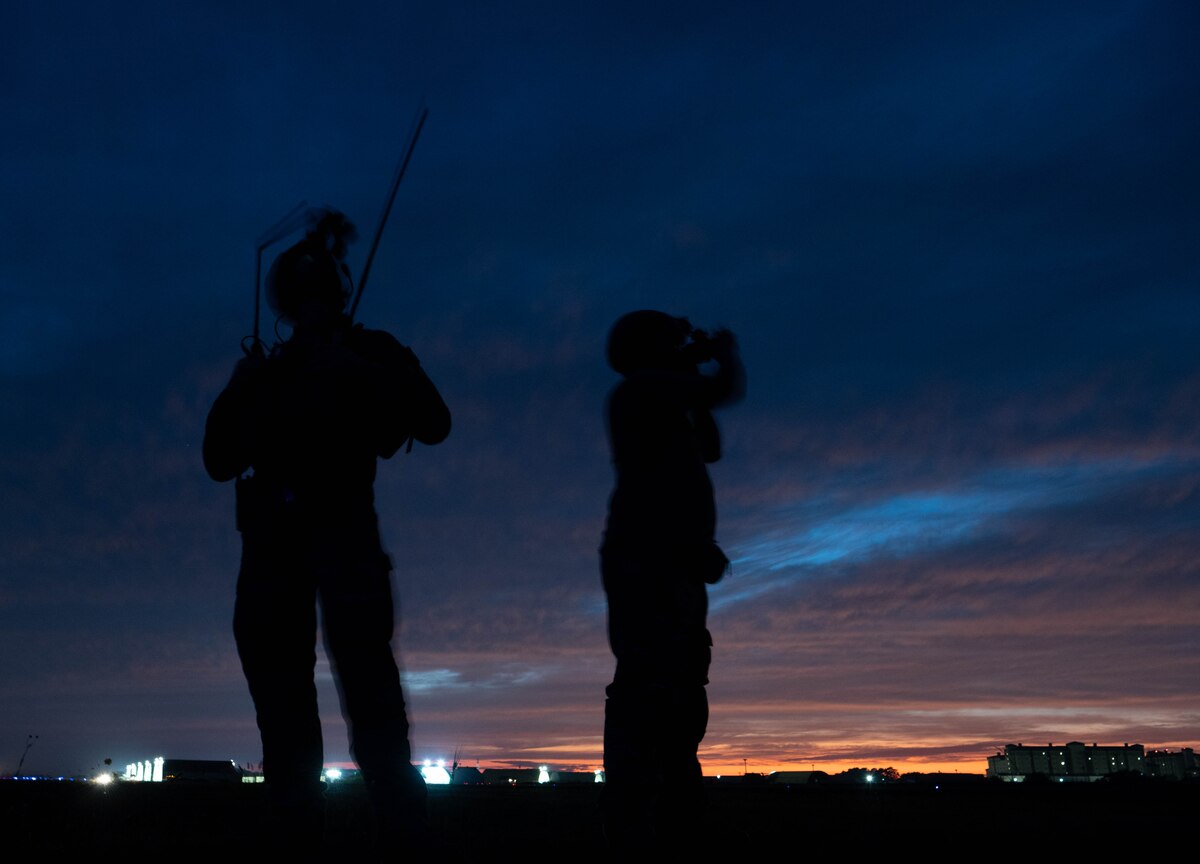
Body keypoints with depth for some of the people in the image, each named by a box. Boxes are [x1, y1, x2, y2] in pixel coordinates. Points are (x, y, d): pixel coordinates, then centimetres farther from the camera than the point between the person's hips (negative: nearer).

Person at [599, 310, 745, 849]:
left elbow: (710, 450, 36)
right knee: (649, 690, -21)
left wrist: (698, 402, 29)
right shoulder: (640, 387, 0)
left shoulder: (659, 410, 27)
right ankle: (634, 837, -28)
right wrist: (726, 352, 16)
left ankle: (666, 837, 5)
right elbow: (728, 390, -4)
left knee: (678, 702, 6)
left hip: (671, 564, 10)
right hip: (649, 559, -10)